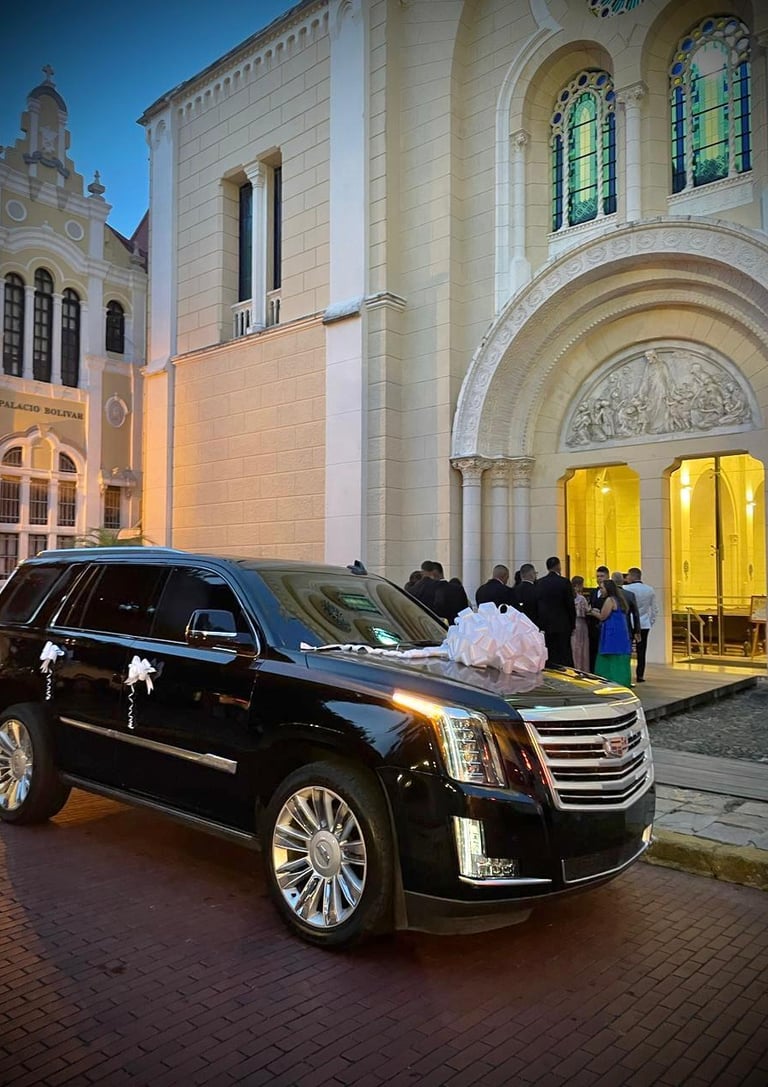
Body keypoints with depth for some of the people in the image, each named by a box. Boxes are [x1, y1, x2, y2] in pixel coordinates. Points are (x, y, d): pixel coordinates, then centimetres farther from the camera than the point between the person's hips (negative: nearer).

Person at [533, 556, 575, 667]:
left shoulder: (539, 583, 3)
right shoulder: (564, 582, -8)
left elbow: (535, 605, 6)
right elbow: (570, 605, -5)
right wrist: (572, 624, 5)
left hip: (544, 626, 4)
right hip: (561, 625, -4)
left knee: (547, 657, 7)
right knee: (563, 657, 0)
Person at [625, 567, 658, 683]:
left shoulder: (626, 589, -10)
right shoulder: (649, 590, 6)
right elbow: (655, 609, 11)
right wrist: (651, 621, 19)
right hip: (644, 625, 4)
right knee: (641, 651, 8)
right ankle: (640, 675, 10)